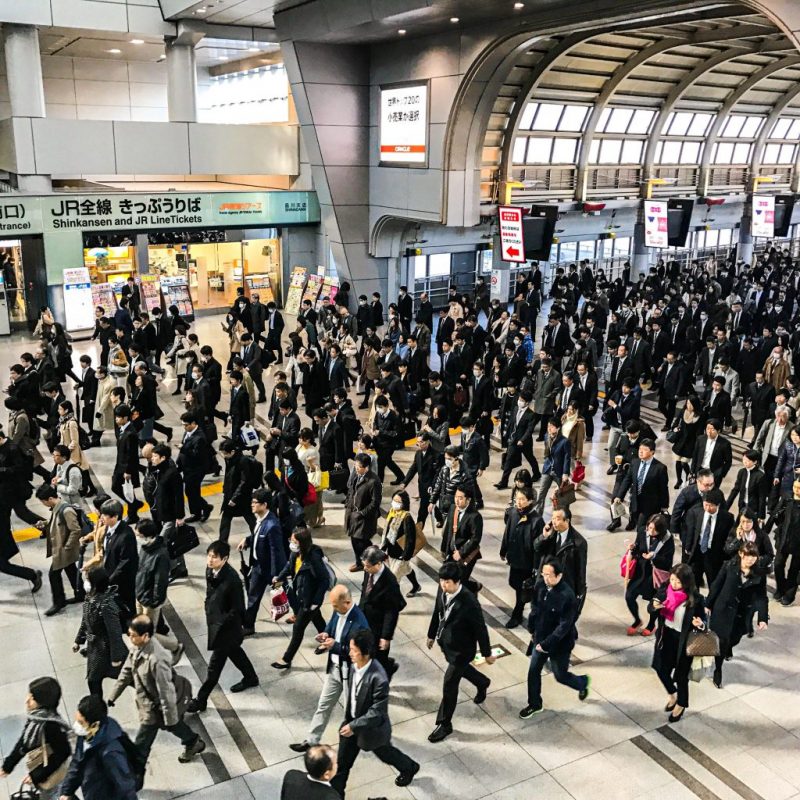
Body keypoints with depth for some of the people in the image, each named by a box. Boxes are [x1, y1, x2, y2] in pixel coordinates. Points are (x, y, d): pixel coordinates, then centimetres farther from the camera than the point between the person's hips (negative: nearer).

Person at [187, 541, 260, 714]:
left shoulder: (232, 579, -31)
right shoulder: (210, 570, -9)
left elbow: (237, 609, -23)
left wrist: (220, 625, -18)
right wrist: (208, 614, 6)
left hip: (226, 628, -8)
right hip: (214, 623, 8)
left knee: (215, 664, 7)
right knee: (234, 652, 27)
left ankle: (201, 700, 22)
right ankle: (250, 678, 49)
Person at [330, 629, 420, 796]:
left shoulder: (378, 679, -39)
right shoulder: (356, 665, -16)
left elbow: (377, 713, -29)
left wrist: (354, 726, -26)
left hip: (371, 727, -5)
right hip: (352, 721, 5)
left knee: (384, 752, 25)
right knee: (342, 762, 12)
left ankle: (409, 768, 54)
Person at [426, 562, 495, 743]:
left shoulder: (469, 602, -34)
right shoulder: (442, 590, -15)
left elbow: (480, 629, -21)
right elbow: (437, 612, 4)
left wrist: (487, 653, -10)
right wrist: (432, 634, 16)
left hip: (461, 649, -7)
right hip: (446, 643, 7)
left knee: (449, 684, 3)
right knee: (461, 669, 31)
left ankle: (444, 724, 24)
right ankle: (482, 683, 62)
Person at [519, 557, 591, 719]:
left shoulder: (567, 596, -31)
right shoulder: (541, 586, -11)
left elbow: (564, 626, -27)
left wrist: (546, 644, -26)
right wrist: (532, 630, 12)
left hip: (560, 643, -5)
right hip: (540, 638, 6)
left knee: (560, 675, 14)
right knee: (533, 671, 13)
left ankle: (583, 682, 46)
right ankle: (535, 704, 35)